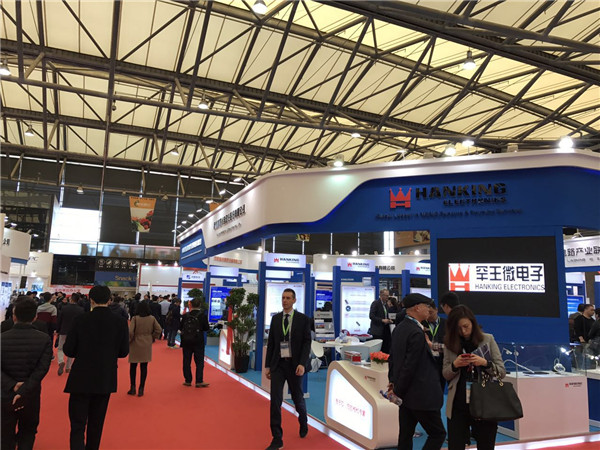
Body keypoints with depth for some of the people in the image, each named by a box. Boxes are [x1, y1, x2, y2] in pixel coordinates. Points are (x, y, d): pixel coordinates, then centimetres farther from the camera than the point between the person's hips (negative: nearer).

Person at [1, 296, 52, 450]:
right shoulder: (44, 339, -13)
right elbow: (41, 370, -17)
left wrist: (12, 385, -15)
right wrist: (23, 392, -15)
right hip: (31, 397, 0)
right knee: (28, 431, 22)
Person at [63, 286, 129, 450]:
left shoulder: (80, 320, -12)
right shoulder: (120, 322, -8)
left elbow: (68, 350, -7)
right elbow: (123, 352, -3)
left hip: (81, 379, -2)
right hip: (106, 381, 2)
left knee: (77, 425, 2)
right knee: (96, 424, 21)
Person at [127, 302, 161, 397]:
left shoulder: (135, 319, -12)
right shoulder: (152, 318, -4)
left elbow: (130, 332, -18)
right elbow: (159, 330, -4)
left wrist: (130, 340, -1)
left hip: (135, 345, -2)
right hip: (147, 345, 2)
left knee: (133, 367, 14)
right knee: (144, 367, 9)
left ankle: (133, 388, 17)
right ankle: (141, 389, 12)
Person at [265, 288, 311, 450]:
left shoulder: (303, 319, -4)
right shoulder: (275, 318, 5)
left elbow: (307, 343, -7)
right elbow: (270, 343, 8)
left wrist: (302, 364, -18)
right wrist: (267, 365, 6)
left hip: (294, 364, -2)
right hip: (278, 364, 2)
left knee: (297, 397, 12)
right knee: (275, 400, -4)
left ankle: (303, 422, 44)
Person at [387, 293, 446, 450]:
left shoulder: (399, 328, 7)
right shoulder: (417, 333, -22)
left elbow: (393, 357, 14)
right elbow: (409, 366, -21)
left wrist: (393, 381, 15)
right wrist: (398, 390, -12)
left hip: (405, 394, 9)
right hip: (420, 395, -9)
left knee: (405, 434, 15)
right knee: (438, 434, 5)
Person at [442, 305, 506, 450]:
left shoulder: (488, 339, 0)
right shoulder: (450, 344, 2)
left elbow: (502, 371, 0)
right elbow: (446, 375, 6)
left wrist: (485, 363, -18)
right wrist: (454, 365, -14)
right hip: (458, 405, 1)